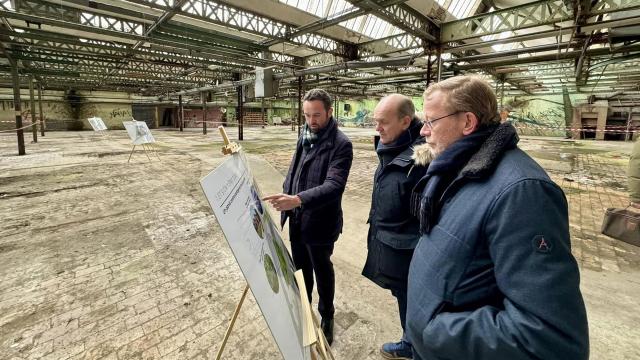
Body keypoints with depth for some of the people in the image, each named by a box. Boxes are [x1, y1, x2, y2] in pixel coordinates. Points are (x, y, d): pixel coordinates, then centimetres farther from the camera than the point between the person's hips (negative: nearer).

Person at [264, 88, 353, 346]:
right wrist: (285, 201, 12)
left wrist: (299, 199, -41)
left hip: (319, 223, -6)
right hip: (296, 218, 6)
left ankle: (326, 317, 39)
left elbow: (334, 185, -28)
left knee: (322, 270, 14)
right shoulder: (305, 136, 5)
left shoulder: (341, 144, -18)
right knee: (300, 267, 23)